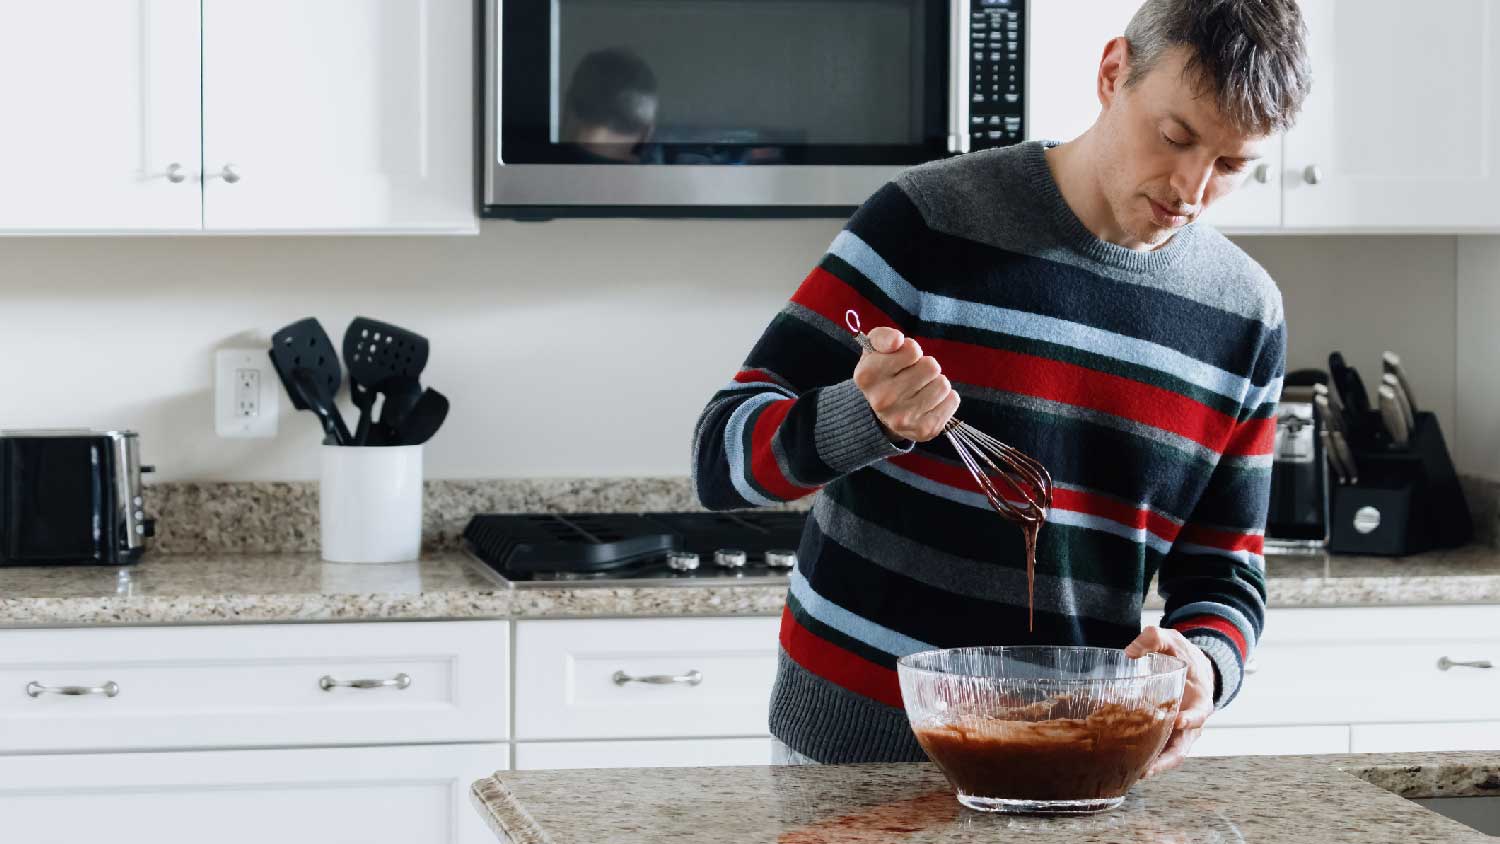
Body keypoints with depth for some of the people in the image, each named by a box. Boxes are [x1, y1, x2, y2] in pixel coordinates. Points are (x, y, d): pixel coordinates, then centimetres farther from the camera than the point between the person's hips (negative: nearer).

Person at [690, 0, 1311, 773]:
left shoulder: (1245, 318, 2)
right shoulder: (929, 221, -11)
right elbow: (723, 455, -12)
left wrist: (1204, 663, -17)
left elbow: (1223, 570, 6)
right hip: (860, 739, -3)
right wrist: (869, 418, -33)